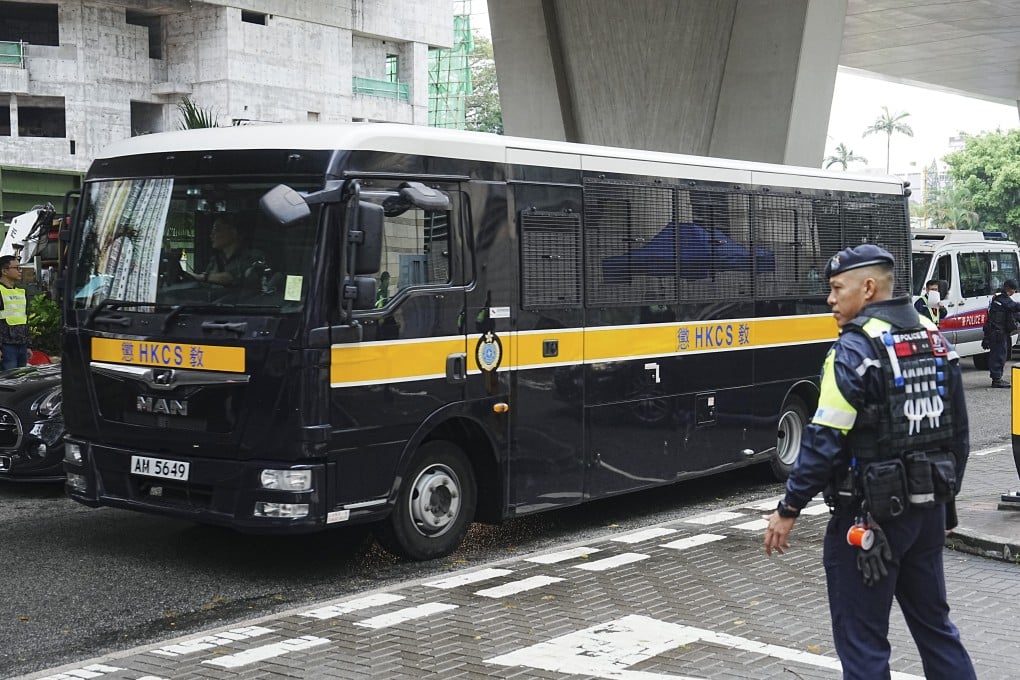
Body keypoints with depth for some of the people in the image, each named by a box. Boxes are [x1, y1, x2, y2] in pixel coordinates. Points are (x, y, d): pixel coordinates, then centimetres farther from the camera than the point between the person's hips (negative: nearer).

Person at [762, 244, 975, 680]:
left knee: (862, 638, 2)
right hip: (928, 510, 8)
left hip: (871, 516, -8)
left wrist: (789, 509, -12)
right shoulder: (936, 341, 8)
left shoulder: (856, 349, -16)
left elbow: (825, 441, -19)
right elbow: (959, 433, 13)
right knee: (934, 624, 20)